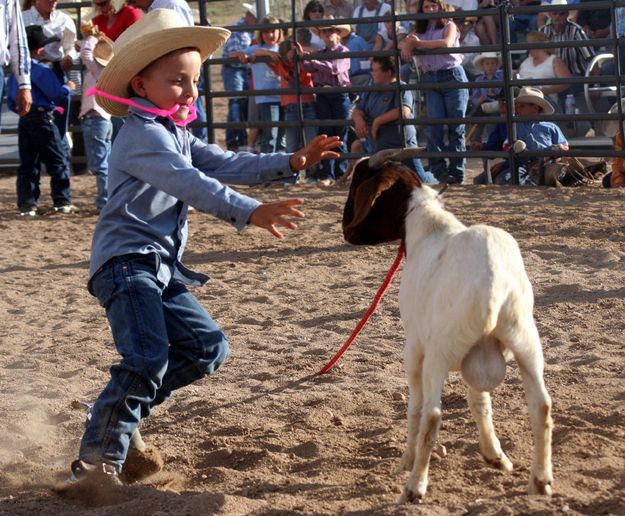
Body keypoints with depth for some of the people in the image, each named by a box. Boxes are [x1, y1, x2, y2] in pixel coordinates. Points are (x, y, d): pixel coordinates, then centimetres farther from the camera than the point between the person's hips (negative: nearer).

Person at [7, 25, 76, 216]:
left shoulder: (15, 73, 10)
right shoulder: (41, 71, -13)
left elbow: (11, 102, 15)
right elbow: (58, 95, -15)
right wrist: (68, 88, 3)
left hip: (23, 120, 7)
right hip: (41, 118, -7)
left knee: (27, 164, 8)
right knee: (58, 162, 1)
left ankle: (27, 205, 6)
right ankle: (62, 202, 0)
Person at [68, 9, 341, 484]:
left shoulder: (178, 136, 18)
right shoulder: (144, 135, -15)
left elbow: (226, 165, 14)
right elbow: (190, 184, -28)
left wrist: (290, 163, 3)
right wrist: (250, 212, -37)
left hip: (162, 268, 10)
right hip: (127, 261, -10)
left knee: (207, 346, 9)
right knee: (147, 357, -22)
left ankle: (119, 412, 14)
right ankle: (98, 460, -17)